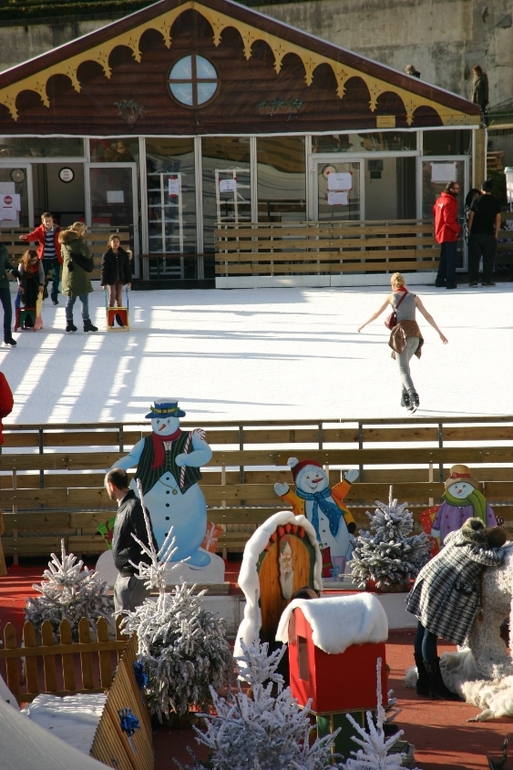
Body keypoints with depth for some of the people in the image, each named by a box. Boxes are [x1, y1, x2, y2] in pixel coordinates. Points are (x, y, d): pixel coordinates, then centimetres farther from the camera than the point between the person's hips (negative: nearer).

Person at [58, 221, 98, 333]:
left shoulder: (64, 242, 10)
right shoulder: (79, 241, -14)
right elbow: (87, 254, -19)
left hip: (67, 273, 7)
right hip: (79, 274, -7)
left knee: (70, 299, 12)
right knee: (84, 300, 0)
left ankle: (69, 323, 13)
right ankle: (86, 323, 1)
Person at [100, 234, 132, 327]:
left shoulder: (124, 254, 2)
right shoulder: (107, 255, -6)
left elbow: (127, 268, 6)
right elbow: (104, 269, -7)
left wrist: (129, 280, 3)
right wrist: (104, 282, -12)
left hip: (120, 279, 3)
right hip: (111, 279, -2)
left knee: (119, 298, 6)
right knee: (112, 297, -3)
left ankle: (119, 318, 13)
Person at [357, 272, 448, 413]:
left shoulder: (391, 297, 7)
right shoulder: (414, 297, 13)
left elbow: (376, 313, 15)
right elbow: (427, 316, 10)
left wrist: (363, 325, 30)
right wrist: (440, 333, 14)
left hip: (401, 333, -4)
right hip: (415, 333, 4)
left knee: (403, 370, -6)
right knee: (405, 365, 24)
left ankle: (413, 396, -29)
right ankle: (405, 398, 23)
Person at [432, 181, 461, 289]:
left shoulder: (440, 200, 10)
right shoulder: (450, 202, -19)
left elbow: (435, 212, 23)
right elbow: (449, 219, -26)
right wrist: (457, 229, -15)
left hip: (441, 233, 9)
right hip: (449, 234, -9)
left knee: (444, 258, 18)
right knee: (451, 259, -3)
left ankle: (440, 280, 23)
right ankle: (450, 282, -2)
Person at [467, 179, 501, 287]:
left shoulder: (476, 200, 1)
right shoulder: (496, 202, 2)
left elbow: (471, 217, 0)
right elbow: (498, 219, 2)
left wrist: (469, 231, 6)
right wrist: (496, 234, 7)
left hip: (475, 233, 0)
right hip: (489, 234, 0)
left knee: (474, 258, 4)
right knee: (488, 258, 6)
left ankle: (473, 280, 2)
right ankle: (486, 280, 5)